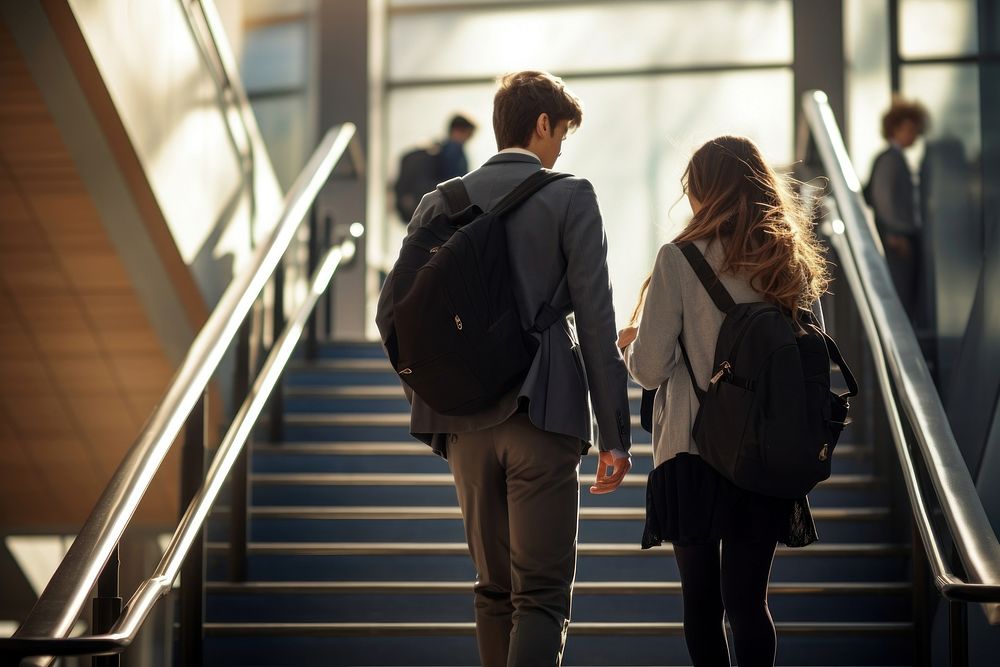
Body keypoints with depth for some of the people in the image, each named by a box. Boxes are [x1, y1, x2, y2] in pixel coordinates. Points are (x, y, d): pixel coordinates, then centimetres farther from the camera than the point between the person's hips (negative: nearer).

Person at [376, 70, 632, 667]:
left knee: (495, 589, 17)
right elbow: (596, 322, -7)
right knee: (542, 595, -4)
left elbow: (391, 311, 7)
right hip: (543, 415, -4)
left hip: (464, 419, 4)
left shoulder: (442, 202, 8)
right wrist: (616, 434, -5)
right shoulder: (570, 198, -3)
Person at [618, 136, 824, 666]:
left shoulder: (679, 260, -10)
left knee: (701, 601, 9)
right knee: (748, 600, 7)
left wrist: (631, 343, 11)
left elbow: (649, 369, -9)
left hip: (692, 454, -3)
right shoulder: (797, 263, 2)